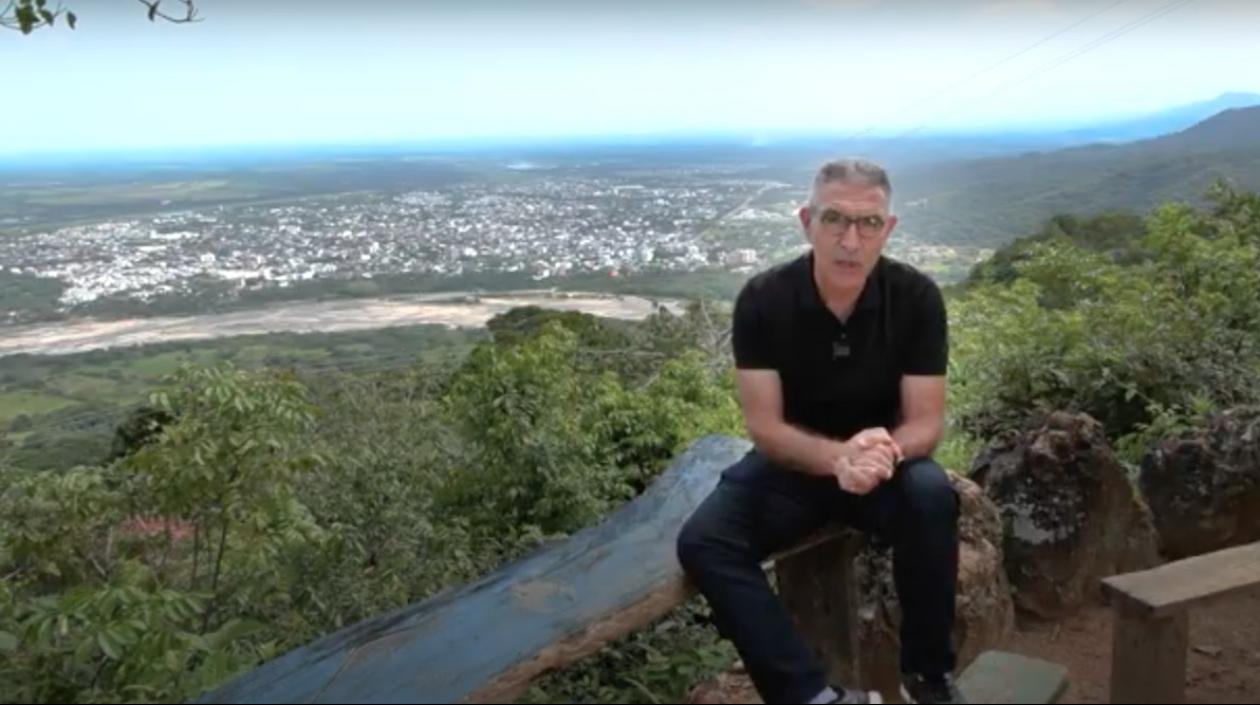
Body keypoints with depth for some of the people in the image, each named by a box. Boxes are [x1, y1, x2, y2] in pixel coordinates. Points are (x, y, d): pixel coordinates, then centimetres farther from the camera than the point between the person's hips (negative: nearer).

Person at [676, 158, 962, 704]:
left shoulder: (916, 297, -13)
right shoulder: (762, 300, -16)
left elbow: (926, 421, -12)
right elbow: (764, 426, -17)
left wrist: (887, 451, -37)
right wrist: (837, 457, -37)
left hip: (885, 459, 0)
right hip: (792, 462, 0)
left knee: (931, 496, -33)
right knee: (702, 541, -25)